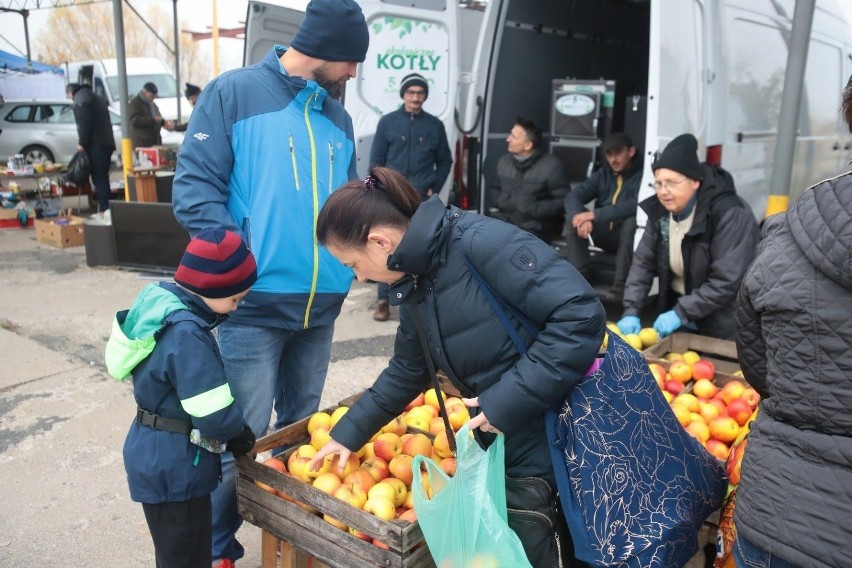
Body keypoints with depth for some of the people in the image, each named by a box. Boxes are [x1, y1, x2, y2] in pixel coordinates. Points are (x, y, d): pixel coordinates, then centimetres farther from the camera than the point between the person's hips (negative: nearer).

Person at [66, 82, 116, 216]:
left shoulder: (81, 98, -3)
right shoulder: (95, 97, 26)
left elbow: (84, 122, -15)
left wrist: (82, 143, -11)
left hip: (96, 144, -9)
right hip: (107, 143, 9)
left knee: (99, 178, -10)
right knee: (103, 177, 13)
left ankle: (104, 209, -15)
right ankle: (106, 207, 14)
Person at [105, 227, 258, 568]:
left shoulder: (162, 301, -1)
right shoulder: (186, 335, -29)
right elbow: (216, 417, -28)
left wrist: (236, 432, 4)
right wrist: (242, 435, -6)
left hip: (160, 459, 9)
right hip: (173, 467, -9)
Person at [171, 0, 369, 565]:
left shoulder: (337, 116, 12)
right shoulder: (234, 93, -4)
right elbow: (195, 186, -9)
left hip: (321, 304, 6)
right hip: (255, 303, -5)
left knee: (301, 428, 19)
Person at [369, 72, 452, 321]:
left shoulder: (435, 125, 6)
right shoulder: (388, 122, 3)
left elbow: (445, 161, 12)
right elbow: (376, 159, 4)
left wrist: (434, 188, 2)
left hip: (422, 199, 1)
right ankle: (383, 300, 4)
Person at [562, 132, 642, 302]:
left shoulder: (641, 175, -12)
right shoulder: (603, 174, 5)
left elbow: (636, 205, -31)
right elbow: (573, 196, -8)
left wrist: (595, 215, -34)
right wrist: (580, 216, -31)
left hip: (626, 235, -5)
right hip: (604, 233, 5)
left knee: (632, 220, -36)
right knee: (572, 217, -16)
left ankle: (620, 284, -31)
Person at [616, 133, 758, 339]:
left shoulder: (729, 214, -23)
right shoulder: (659, 210, -4)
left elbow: (728, 281, -26)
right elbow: (643, 262, -4)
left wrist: (681, 313, -28)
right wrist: (631, 311, -14)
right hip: (677, 310, 6)